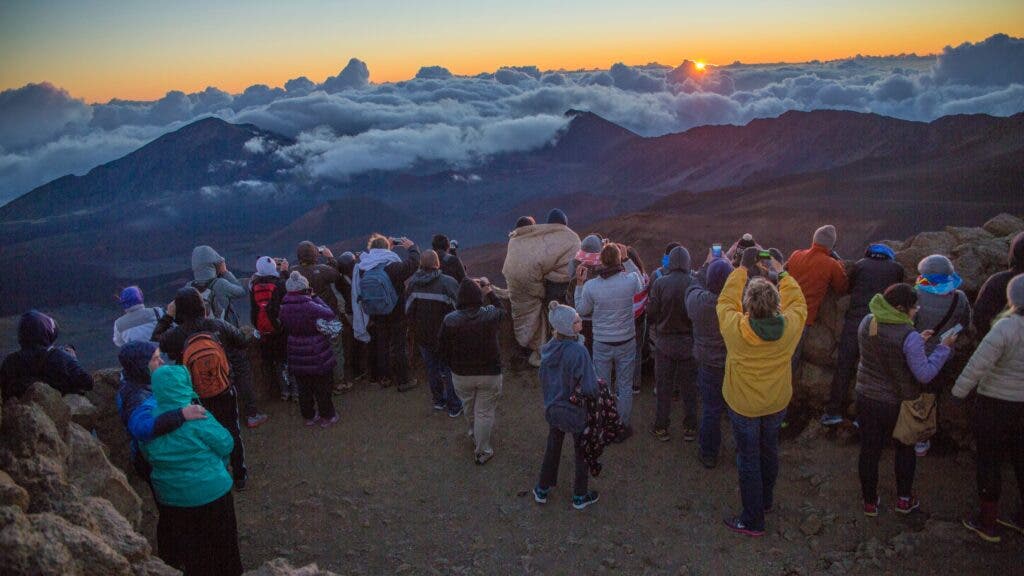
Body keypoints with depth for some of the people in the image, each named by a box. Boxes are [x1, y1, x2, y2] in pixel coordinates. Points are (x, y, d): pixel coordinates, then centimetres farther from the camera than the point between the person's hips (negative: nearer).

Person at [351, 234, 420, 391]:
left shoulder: (362, 267, -9)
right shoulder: (394, 266, -23)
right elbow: (413, 263, -13)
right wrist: (412, 247, 5)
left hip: (375, 317, 4)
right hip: (395, 315, -4)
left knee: (379, 346, 19)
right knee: (398, 347, 8)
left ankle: (383, 378, 31)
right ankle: (402, 380, 17)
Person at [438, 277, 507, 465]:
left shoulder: (450, 321, -16)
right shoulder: (490, 315, -18)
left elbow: (442, 351, -6)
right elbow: (501, 311, 9)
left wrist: (454, 366, 11)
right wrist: (490, 291, 15)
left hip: (461, 375, 2)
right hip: (490, 373, -1)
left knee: (470, 410, 25)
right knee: (484, 413, 12)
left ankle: (475, 436, 49)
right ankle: (482, 452, 22)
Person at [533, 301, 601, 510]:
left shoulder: (549, 347, -11)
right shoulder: (578, 351, -32)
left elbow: (544, 378, 2)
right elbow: (590, 387, -27)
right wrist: (597, 384, -7)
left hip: (552, 407, 5)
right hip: (576, 411, -5)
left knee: (553, 446, 26)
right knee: (581, 452, 18)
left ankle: (542, 490, 40)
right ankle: (580, 496, 34)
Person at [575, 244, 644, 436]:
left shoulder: (590, 286, -17)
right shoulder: (631, 279, -18)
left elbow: (582, 310, 0)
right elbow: (640, 291, 7)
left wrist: (579, 284, 6)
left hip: (601, 343, 0)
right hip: (626, 342, 0)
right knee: (625, 387, 16)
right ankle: (623, 426, 27)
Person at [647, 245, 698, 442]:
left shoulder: (660, 283, -15)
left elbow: (651, 313, -10)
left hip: (665, 342, -1)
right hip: (689, 343, 1)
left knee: (664, 387, 12)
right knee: (689, 386, 14)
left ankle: (661, 428, 19)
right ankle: (690, 428, 22)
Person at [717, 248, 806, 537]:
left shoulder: (735, 328, -29)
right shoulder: (790, 326, -23)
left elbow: (725, 301, -9)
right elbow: (798, 302, 0)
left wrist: (742, 267, -2)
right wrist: (780, 272, 9)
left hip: (743, 406, -3)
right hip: (778, 403, 3)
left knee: (749, 460, 11)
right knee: (769, 450, 26)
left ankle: (753, 521, 22)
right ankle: (766, 499, 49)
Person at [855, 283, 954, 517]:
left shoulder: (867, 323, -6)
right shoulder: (909, 336, -26)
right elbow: (925, 374, -22)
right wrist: (943, 348, -14)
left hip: (866, 399, 4)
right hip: (897, 403, -4)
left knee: (869, 451, 14)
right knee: (905, 449, 22)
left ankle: (870, 502, 26)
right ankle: (904, 499, 33)